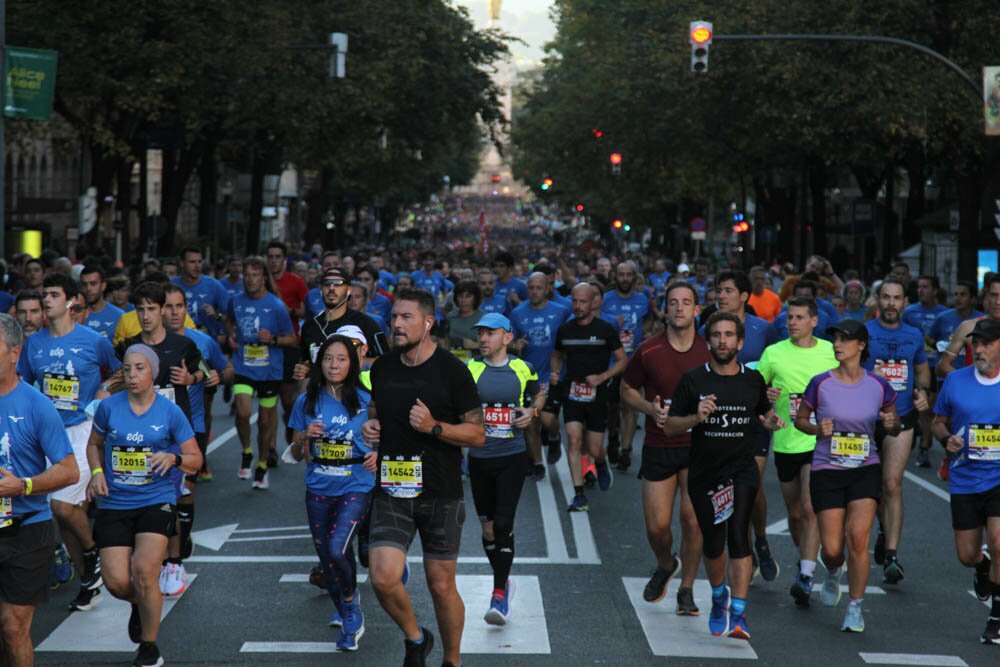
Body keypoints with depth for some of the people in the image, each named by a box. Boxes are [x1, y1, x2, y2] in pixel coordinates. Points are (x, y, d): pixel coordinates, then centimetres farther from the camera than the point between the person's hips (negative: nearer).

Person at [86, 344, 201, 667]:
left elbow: (195, 460, 4)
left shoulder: (170, 412, -2)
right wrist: (97, 473, 1)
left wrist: (173, 458, -17)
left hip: (156, 501, -2)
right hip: (114, 504, 2)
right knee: (116, 581, -8)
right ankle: (140, 604, 33)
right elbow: (94, 444, 20)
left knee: (144, 570, -21)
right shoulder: (108, 407, 2)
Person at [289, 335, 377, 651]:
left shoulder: (366, 401, -3)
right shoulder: (306, 402, 3)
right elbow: (296, 454, 9)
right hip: (319, 489, 3)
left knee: (336, 550, -21)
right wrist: (304, 437, -11)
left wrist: (377, 454, -14)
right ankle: (346, 615, 32)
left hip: (356, 486, -3)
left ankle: (351, 600, 9)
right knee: (326, 558, 9)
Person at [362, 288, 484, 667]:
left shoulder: (451, 371, -8)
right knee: (383, 578, -12)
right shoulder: (382, 368, 6)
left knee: (441, 586, 5)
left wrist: (434, 427, -21)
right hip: (392, 493, 3)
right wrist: (369, 425, 3)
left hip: (441, 495, -3)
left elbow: (477, 434, -7)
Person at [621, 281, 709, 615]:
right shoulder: (648, 351, -3)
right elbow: (627, 389, 9)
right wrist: (651, 409, -9)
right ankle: (665, 565, 34)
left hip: (698, 446, 0)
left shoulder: (710, 351, -1)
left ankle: (686, 589, 13)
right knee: (656, 525, 0)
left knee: (693, 520, -4)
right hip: (658, 447, 0)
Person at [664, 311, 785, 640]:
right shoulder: (693, 380, -2)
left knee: (738, 536, -19)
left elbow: (764, 411, 23)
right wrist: (696, 417, -19)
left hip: (742, 471, -1)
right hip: (703, 474, 1)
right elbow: (669, 427, -1)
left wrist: (772, 421, 0)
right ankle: (720, 597, 41)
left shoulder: (753, 380, 3)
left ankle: (738, 615, -20)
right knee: (713, 545, 10)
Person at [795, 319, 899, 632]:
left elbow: (894, 428, 13)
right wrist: (817, 428, -13)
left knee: (858, 538, -15)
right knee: (832, 548, -1)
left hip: (866, 469, 0)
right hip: (827, 470, 0)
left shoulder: (878, 385, -1)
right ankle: (833, 573, 38)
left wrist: (892, 423, -11)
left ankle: (855, 609, 1)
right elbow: (800, 419, 8)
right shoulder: (821, 383, -5)